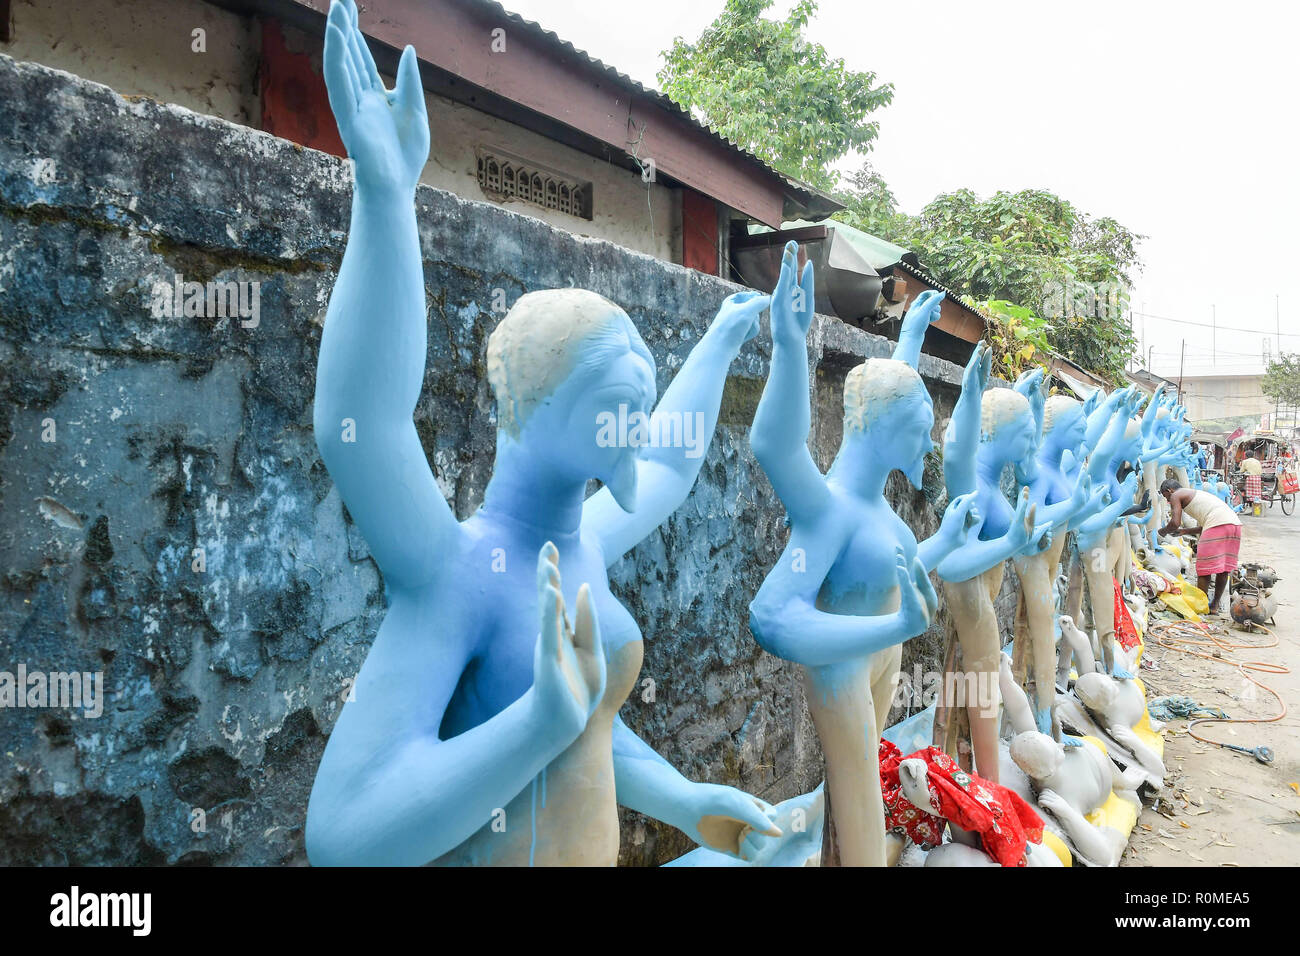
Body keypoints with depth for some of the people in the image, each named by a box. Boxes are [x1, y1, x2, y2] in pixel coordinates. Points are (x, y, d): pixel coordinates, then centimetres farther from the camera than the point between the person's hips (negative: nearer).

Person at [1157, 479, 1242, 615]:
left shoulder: (1176, 496, 9)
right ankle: (1214, 605, 22)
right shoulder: (1193, 493, 34)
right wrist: (1185, 531, 40)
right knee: (1223, 568, 14)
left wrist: (1164, 531, 15)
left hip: (1217, 524, -9)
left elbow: (1175, 523, -3)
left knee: (1204, 569, -1)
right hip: (1235, 523, 9)